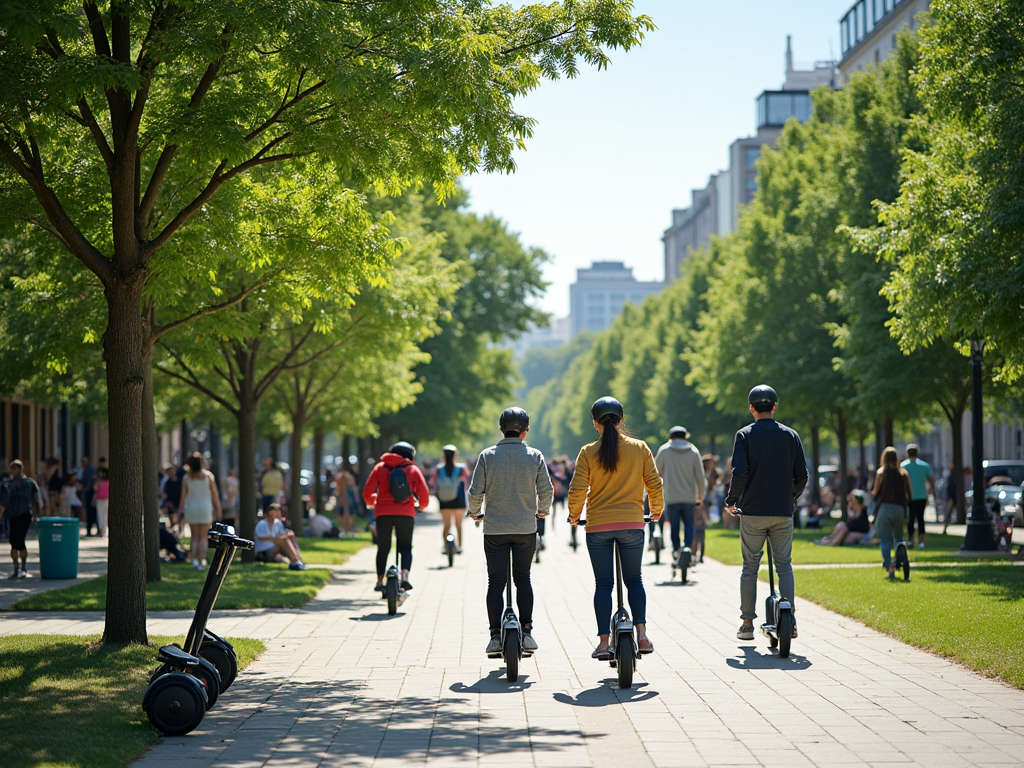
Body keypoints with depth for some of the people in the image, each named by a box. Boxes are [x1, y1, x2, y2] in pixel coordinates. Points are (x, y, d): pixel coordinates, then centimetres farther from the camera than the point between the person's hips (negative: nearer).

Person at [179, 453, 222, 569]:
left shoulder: (186, 477, -4)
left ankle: (194, 560, -3)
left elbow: (183, 495, -4)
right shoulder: (208, 476, -4)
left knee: (194, 537, 10)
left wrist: (181, 510, 2)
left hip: (191, 509, 1)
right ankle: (202, 561, -3)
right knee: (203, 537, 4)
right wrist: (218, 509, 4)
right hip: (205, 508, -1)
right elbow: (215, 494, -3)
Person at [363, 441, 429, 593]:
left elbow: (367, 492, 7)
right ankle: (405, 574, -12)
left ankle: (380, 581, 13)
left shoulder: (380, 467, 10)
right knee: (406, 546, 10)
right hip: (406, 513, -1)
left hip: (383, 513, 1)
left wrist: (371, 502, 28)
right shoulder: (413, 469, 7)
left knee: (383, 548, 13)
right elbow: (424, 493, 3)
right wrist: (421, 505, 24)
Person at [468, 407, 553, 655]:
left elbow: (475, 492, -5)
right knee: (523, 579, 13)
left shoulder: (487, 456, -2)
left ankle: (495, 636, 0)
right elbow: (547, 490, -2)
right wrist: (543, 511, 18)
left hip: (494, 529, -1)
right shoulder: (535, 456, -1)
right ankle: (526, 632, 9)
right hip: (526, 529, 1)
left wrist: (475, 512, 15)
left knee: (496, 582, 3)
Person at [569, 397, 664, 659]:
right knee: (634, 579, 15)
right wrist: (657, 510, 20)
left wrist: (574, 514, 11)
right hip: (632, 525, 1)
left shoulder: (588, 452, -3)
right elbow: (654, 484, 2)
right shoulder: (640, 448, 0)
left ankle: (603, 642, 2)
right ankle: (641, 634, 1)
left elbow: (577, 489, -7)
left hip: (598, 526, -1)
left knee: (603, 583, 6)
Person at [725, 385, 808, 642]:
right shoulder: (790, 435, 5)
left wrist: (731, 501, 3)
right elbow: (801, 475, 5)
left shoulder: (745, 435, -3)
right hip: (783, 512, 2)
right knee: (784, 565, 8)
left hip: (752, 511, -2)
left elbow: (739, 473, -12)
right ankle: (789, 619, -1)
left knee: (750, 567, 5)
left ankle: (747, 624, 7)